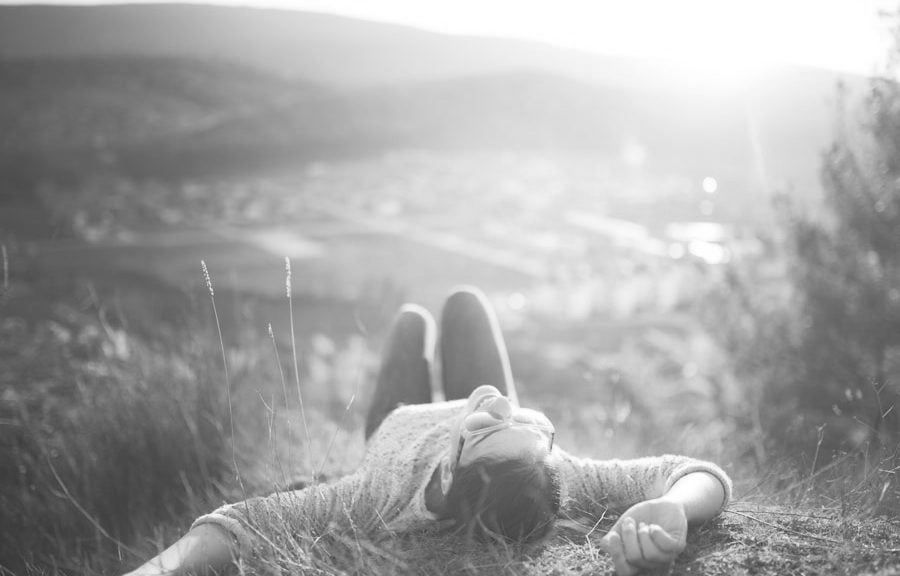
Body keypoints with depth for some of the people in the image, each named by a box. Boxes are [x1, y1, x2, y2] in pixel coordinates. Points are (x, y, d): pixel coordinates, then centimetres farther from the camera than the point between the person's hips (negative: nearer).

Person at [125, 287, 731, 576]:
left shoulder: (389, 494, -55)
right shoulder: (563, 480, -52)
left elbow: (246, 520, -58)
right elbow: (705, 474, -54)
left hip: (400, 426, 0)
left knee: (412, 318, 31)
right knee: (464, 301, 30)